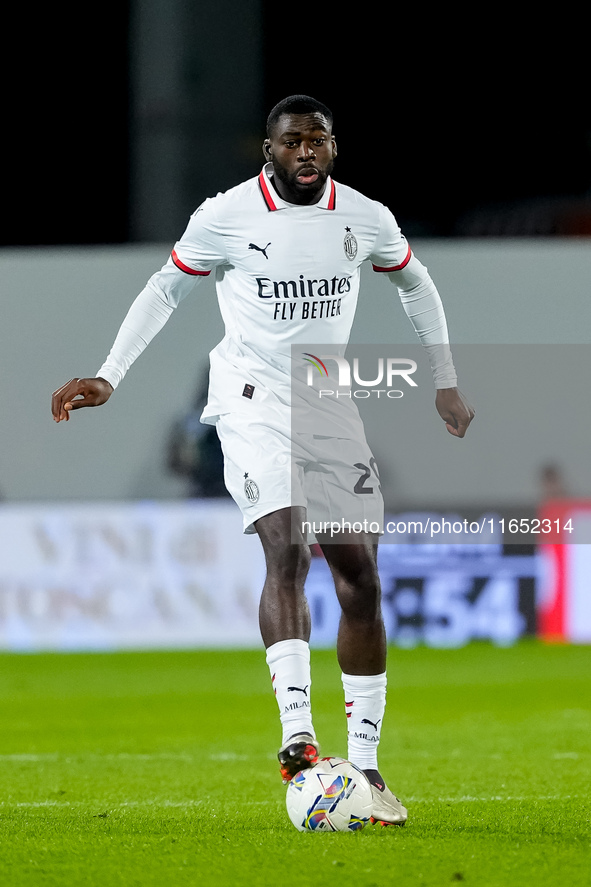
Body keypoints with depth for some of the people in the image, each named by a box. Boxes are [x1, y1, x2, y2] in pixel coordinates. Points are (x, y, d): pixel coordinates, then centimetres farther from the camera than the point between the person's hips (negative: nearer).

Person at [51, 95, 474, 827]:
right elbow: (166, 289, 6)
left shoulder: (365, 219, 2)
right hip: (254, 402, -4)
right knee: (287, 550, -25)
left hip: (330, 404, 5)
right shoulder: (225, 217, -7)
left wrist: (446, 384, 21)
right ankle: (297, 737, -36)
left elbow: (415, 285, 20)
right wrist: (108, 378, 3)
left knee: (360, 579, 1)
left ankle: (364, 766, 8)